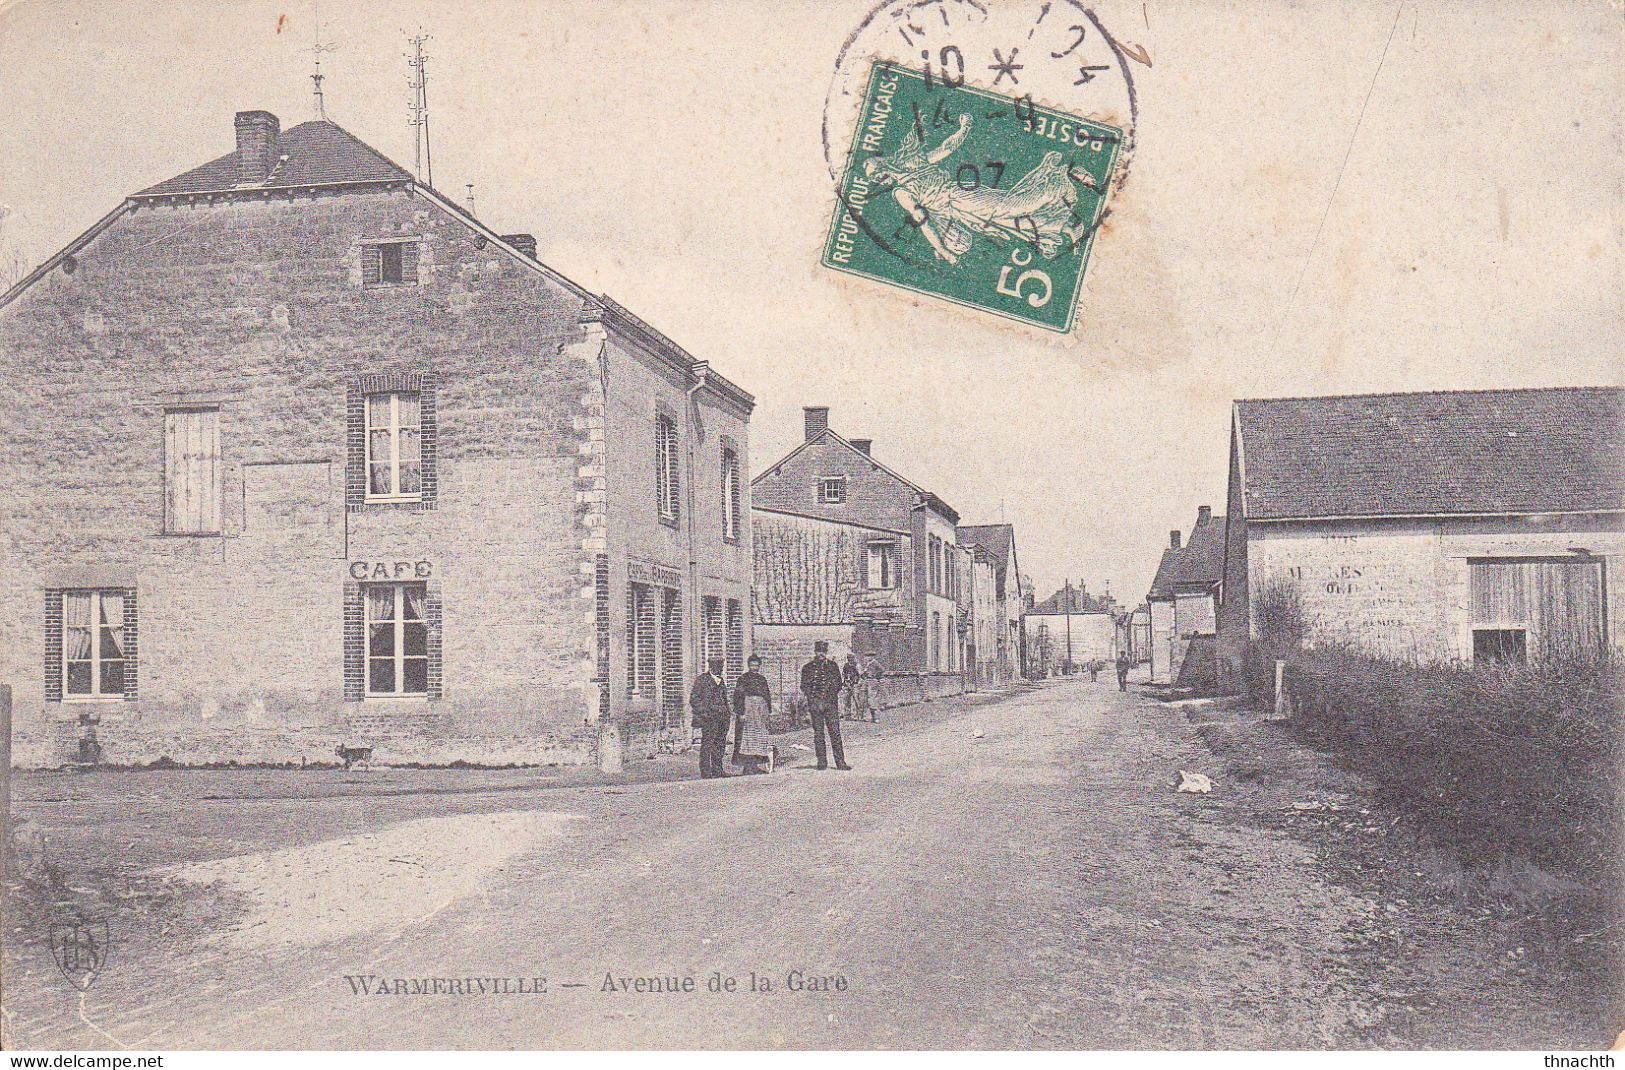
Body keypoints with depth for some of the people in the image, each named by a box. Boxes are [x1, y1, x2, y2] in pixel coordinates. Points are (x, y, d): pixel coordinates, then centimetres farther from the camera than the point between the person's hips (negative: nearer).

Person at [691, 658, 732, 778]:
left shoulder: (721, 682, 19)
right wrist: (703, 712, -15)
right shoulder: (702, 680, -2)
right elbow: (693, 699, -6)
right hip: (708, 718, -7)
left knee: (720, 743, 8)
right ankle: (705, 771, -7)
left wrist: (728, 714, 19)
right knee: (707, 744, -8)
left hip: (722, 718, 7)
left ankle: (717, 770, 14)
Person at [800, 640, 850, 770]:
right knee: (818, 733, 1)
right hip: (815, 704, 0)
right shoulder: (808, 668, 8)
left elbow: (838, 686, 15)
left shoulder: (833, 666, 12)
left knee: (835, 732, -5)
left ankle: (840, 762, -5)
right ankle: (822, 761, 7)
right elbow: (804, 687, 6)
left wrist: (839, 703, 5)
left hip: (831, 703, 0)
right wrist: (813, 700, -8)